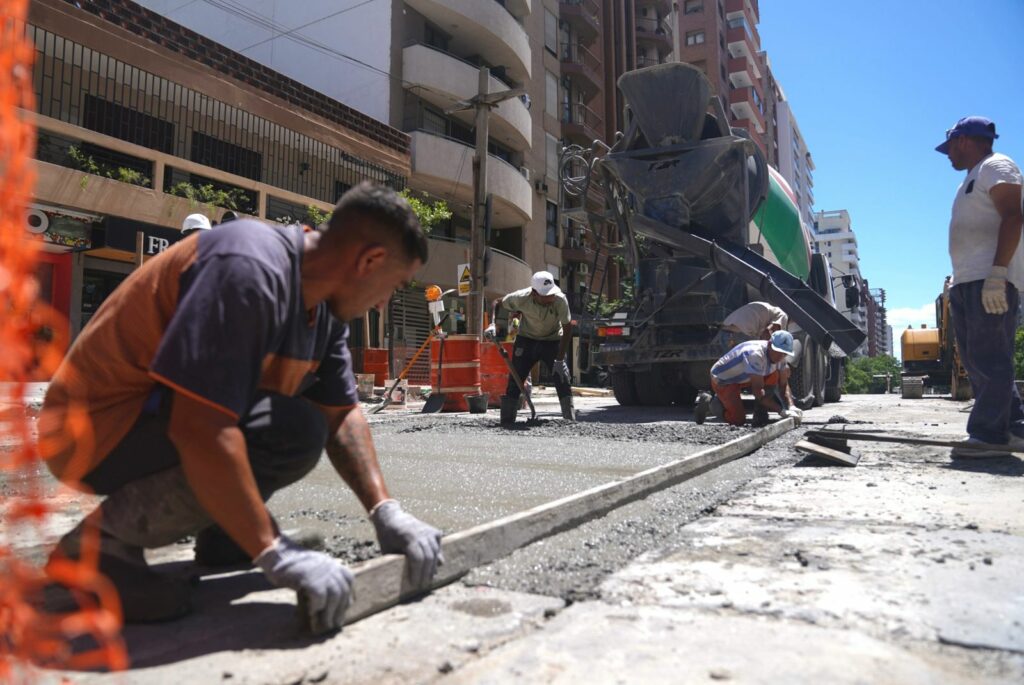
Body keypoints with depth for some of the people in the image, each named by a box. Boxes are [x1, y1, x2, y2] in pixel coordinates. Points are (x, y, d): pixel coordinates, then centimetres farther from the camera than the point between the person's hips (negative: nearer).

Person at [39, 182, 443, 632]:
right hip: (99, 428, -9)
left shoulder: (324, 306, 1)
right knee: (291, 433, -29)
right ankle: (101, 541, -13)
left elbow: (341, 415, 3)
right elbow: (200, 430, -35)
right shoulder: (248, 270, -28)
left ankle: (218, 533, 9)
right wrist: (276, 554, -31)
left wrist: (386, 512, -7)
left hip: (156, 412, 9)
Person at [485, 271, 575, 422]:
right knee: (514, 379, -4)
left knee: (563, 379, -12)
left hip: (552, 341, -1)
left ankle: (571, 420, -6)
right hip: (527, 340, 1)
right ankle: (506, 421, 3)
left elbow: (567, 329, -22)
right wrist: (492, 324, -25)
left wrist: (560, 360, -24)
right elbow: (497, 303, -7)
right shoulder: (522, 297, -26)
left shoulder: (560, 299, -29)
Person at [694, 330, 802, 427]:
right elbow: (757, 390, -38)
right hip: (722, 380, -8)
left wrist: (791, 407, -22)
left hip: (744, 379, 8)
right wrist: (781, 411, -40)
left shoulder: (780, 355, -10)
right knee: (738, 420, -19)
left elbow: (784, 384, -4)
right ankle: (708, 401, 6)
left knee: (775, 376, -14)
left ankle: (760, 415, -4)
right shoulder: (755, 354, -35)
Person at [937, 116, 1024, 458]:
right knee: (978, 360, 9)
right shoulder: (973, 179, 27)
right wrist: (958, 282, 20)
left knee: (988, 358, -12)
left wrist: (996, 273, -25)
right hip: (967, 281, 10)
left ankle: (990, 435, -11)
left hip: (991, 280, -10)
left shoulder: (996, 166, -2)